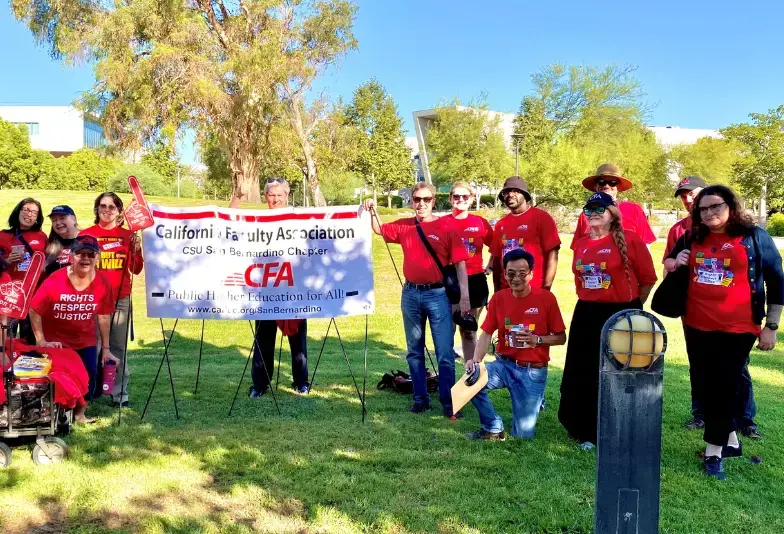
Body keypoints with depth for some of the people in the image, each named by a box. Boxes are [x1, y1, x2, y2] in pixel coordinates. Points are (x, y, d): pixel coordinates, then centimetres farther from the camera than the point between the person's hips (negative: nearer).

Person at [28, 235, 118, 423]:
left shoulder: (103, 284, -13)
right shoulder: (54, 281, -22)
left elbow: (104, 317, -2)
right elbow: (34, 311, -13)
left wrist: (105, 348, 2)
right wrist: (41, 342, -12)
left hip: (86, 342, 3)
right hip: (55, 342, -2)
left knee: (88, 379, 0)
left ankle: (80, 413, 25)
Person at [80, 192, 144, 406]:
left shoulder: (127, 236, 6)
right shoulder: (86, 234, 4)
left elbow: (136, 270, 2)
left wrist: (137, 249, -12)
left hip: (121, 299, 1)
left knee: (118, 346, 2)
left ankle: (120, 393, 6)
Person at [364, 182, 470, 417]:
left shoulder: (446, 227, -5)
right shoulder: (404, 226, 7)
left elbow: (460, 264, -5)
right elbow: (379, 230, 24)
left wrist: (464, 296, -12)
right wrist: (372, 212, 4)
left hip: (438, 294, -4)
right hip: (410, 294, 4)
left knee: (444, 353, -3)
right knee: (414, 351, 12)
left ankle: (449, 402, 7)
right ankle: (420, 398, 24)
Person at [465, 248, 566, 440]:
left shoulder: (546, 298, -8)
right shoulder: (498, 298, -1)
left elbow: (561, 338, -1)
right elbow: (486, 334, -4)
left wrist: (537, 340, -19)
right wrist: (476, 360, -22)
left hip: (533, 371, -2)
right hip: (504, 364, 2)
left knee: (523, 434, -5)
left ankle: (535, 400, 30)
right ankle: (493, 428, -4)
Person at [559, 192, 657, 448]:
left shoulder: (629, 240, -9)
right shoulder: (581, 244, 8)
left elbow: (648, 278, -4)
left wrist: (632, 307, 3)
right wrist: (588, 301, 15)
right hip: (587, 316, 5)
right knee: (583, 375, 7)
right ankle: (587, 431, 20)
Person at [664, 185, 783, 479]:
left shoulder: (754, 236, -3)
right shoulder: (692, 239, 8)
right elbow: (668, 263, 24)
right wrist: (674, 263, -1)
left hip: (737, 329, -5)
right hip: (697, 327, 5)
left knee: (725, 388, -1)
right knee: (703, 386, 11)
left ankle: (714, 451, 10)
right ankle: (730, 441, 30)